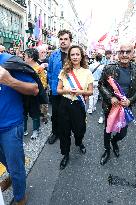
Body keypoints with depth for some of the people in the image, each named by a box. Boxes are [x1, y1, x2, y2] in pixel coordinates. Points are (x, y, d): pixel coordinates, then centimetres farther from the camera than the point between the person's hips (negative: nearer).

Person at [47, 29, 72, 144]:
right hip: (56, 91, 1)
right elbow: (49, 72, 8)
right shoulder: (54, 55, 0)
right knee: (55, 113, 11)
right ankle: (55, 132, 31)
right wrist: (52, 84, 1)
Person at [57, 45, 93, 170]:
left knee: (79, 129, 10)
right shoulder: (64, 71, 2)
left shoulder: (87, 72, -1)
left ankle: (79, 143, 49)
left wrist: (80, 92, -17)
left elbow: (90, 92, 1)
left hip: (79, 105, -1)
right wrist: (67, 90, -16)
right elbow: (58, 90, 4)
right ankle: (65, 155, 30)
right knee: (64, 130, 7)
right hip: (65, 104, 1)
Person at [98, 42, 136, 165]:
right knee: (108, 130, 16)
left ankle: (114, 141, 49)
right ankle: (107, 151, 41)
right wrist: (111, 98, -18)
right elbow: (101, 85, -6)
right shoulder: (109, 68, -11)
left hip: (126, 107, 2)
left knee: (123, 133, 12)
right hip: (110, 106, -1)